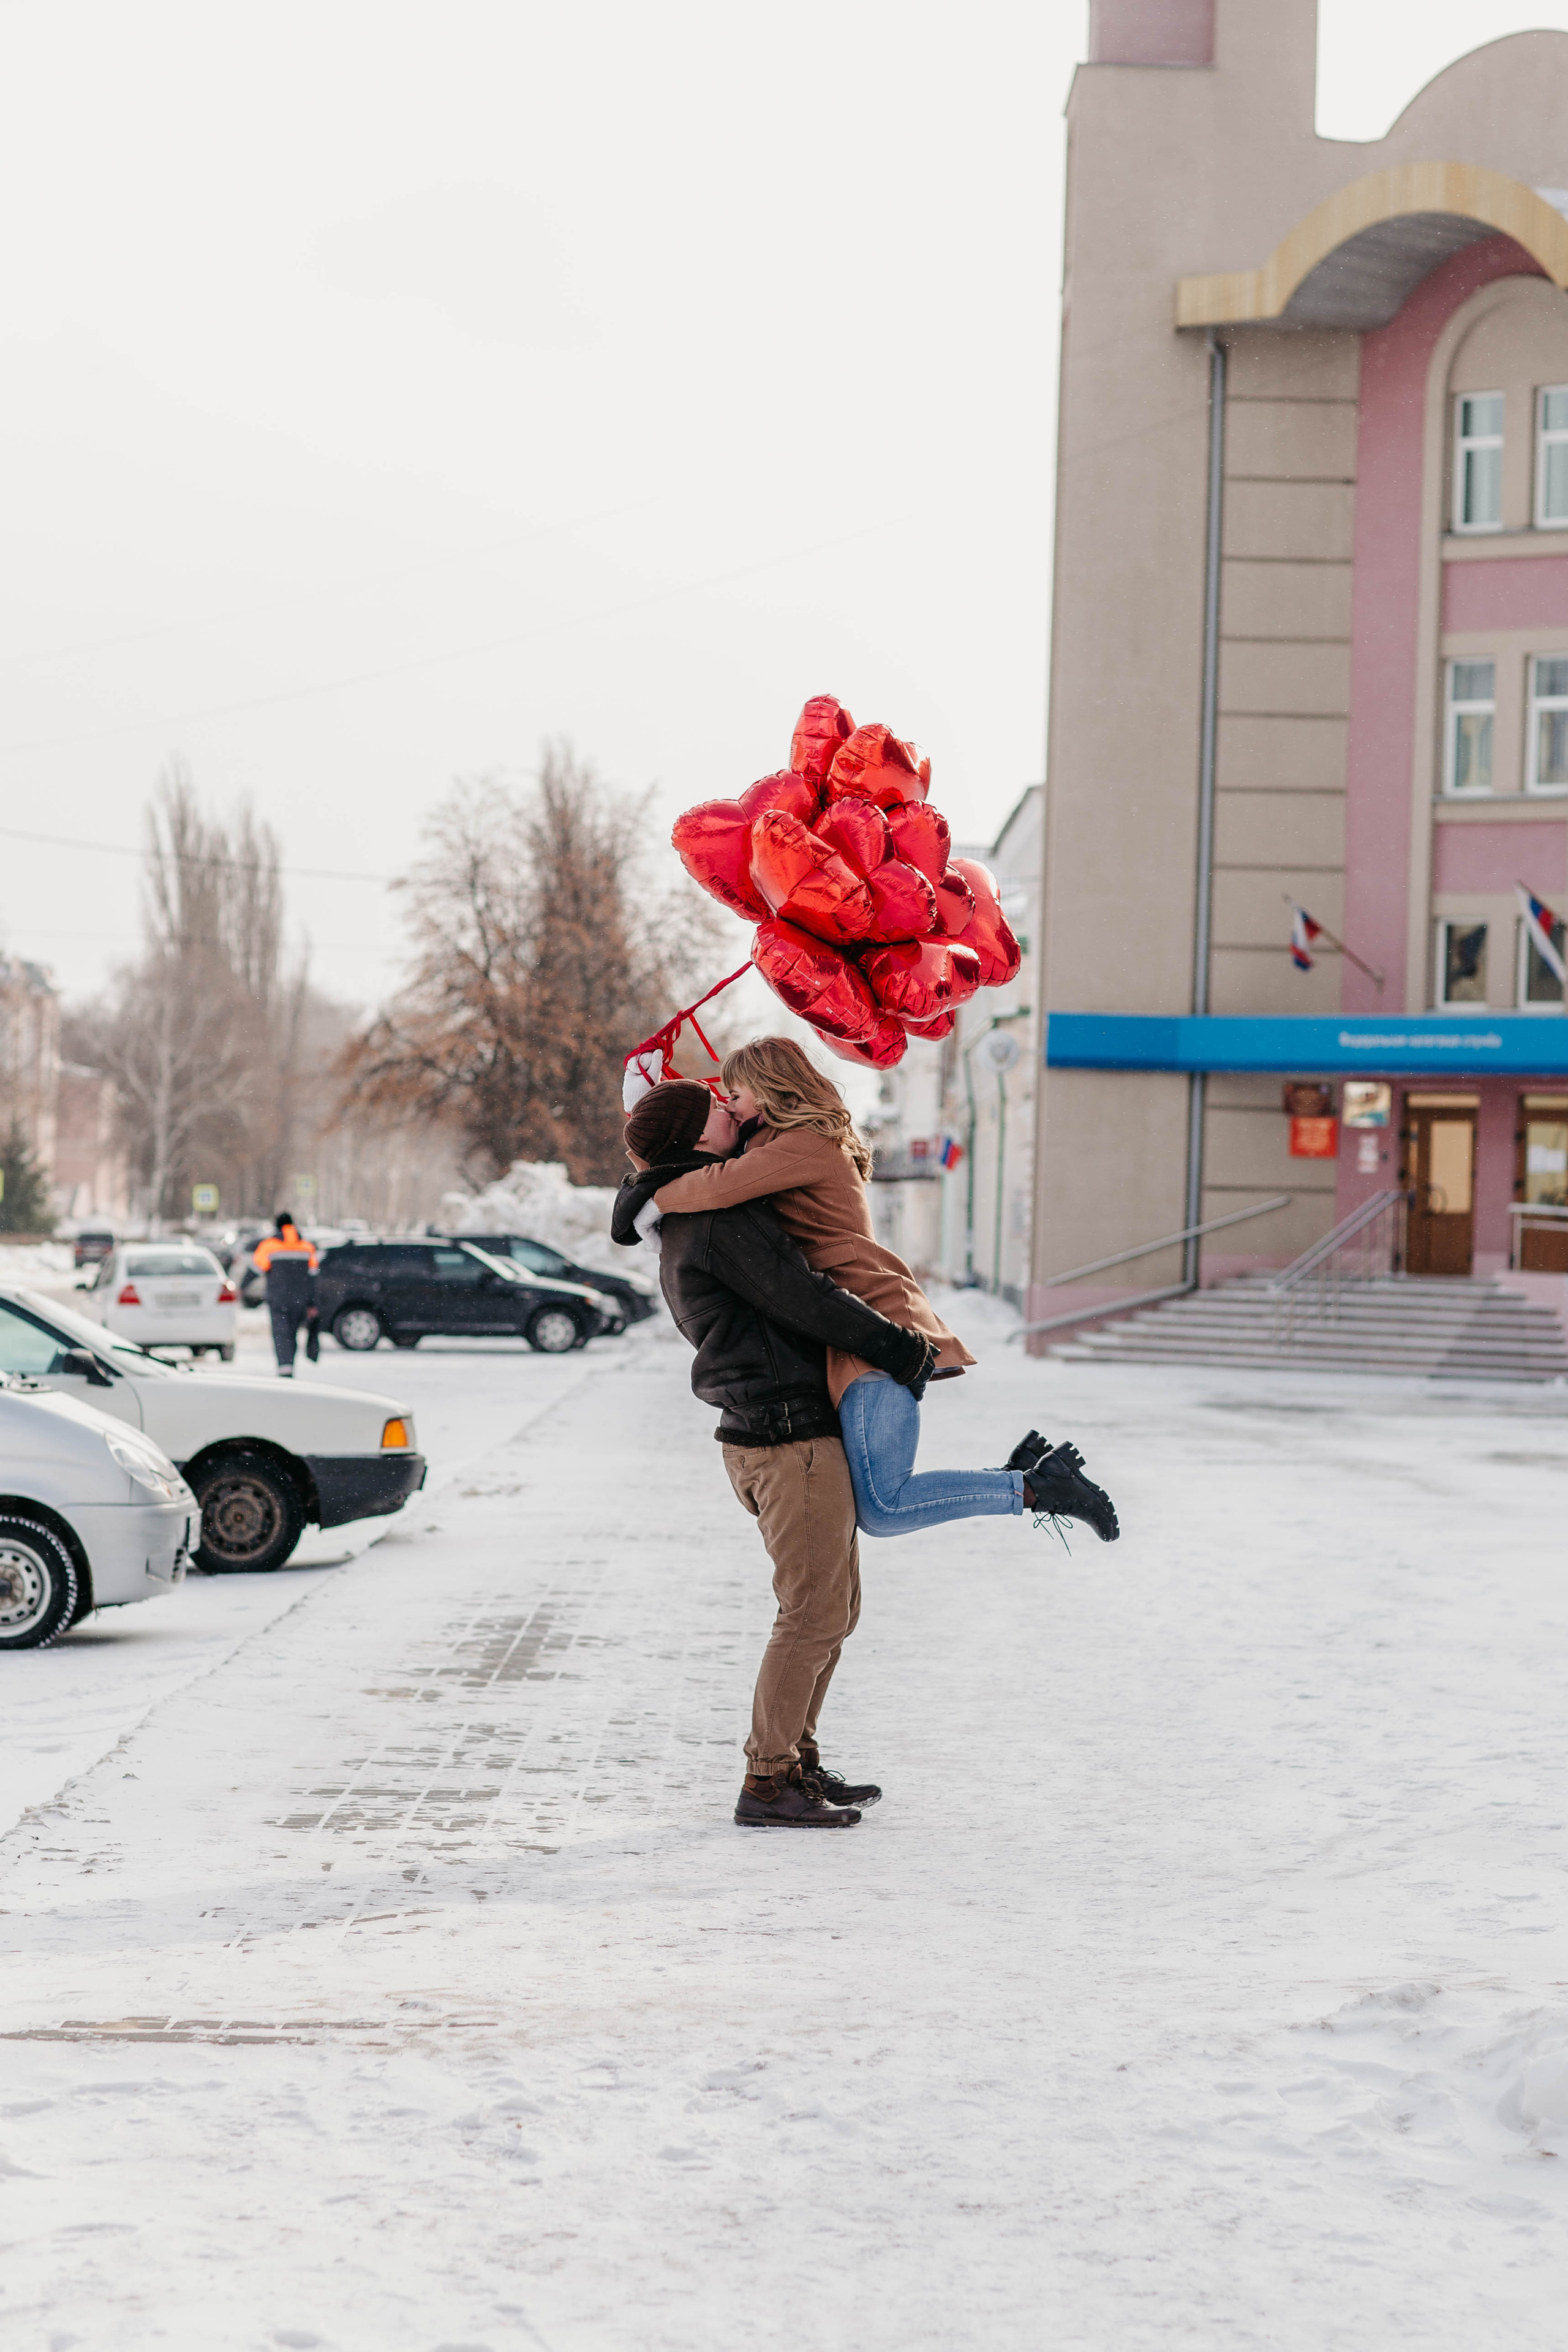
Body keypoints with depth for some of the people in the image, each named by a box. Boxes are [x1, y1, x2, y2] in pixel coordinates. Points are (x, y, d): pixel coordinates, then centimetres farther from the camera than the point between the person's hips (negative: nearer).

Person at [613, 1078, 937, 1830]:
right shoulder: (720, 1221, -16)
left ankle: (796, 1760, 24)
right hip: (792, 1437, -10)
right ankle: (767, 1784, -3)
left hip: (761, 1434, 10)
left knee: (834, 1605, 18)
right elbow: (805, 1302, -18)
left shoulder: (678, 1236, 16)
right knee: (813, 1613, -6)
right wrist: (904, 1350, -9)